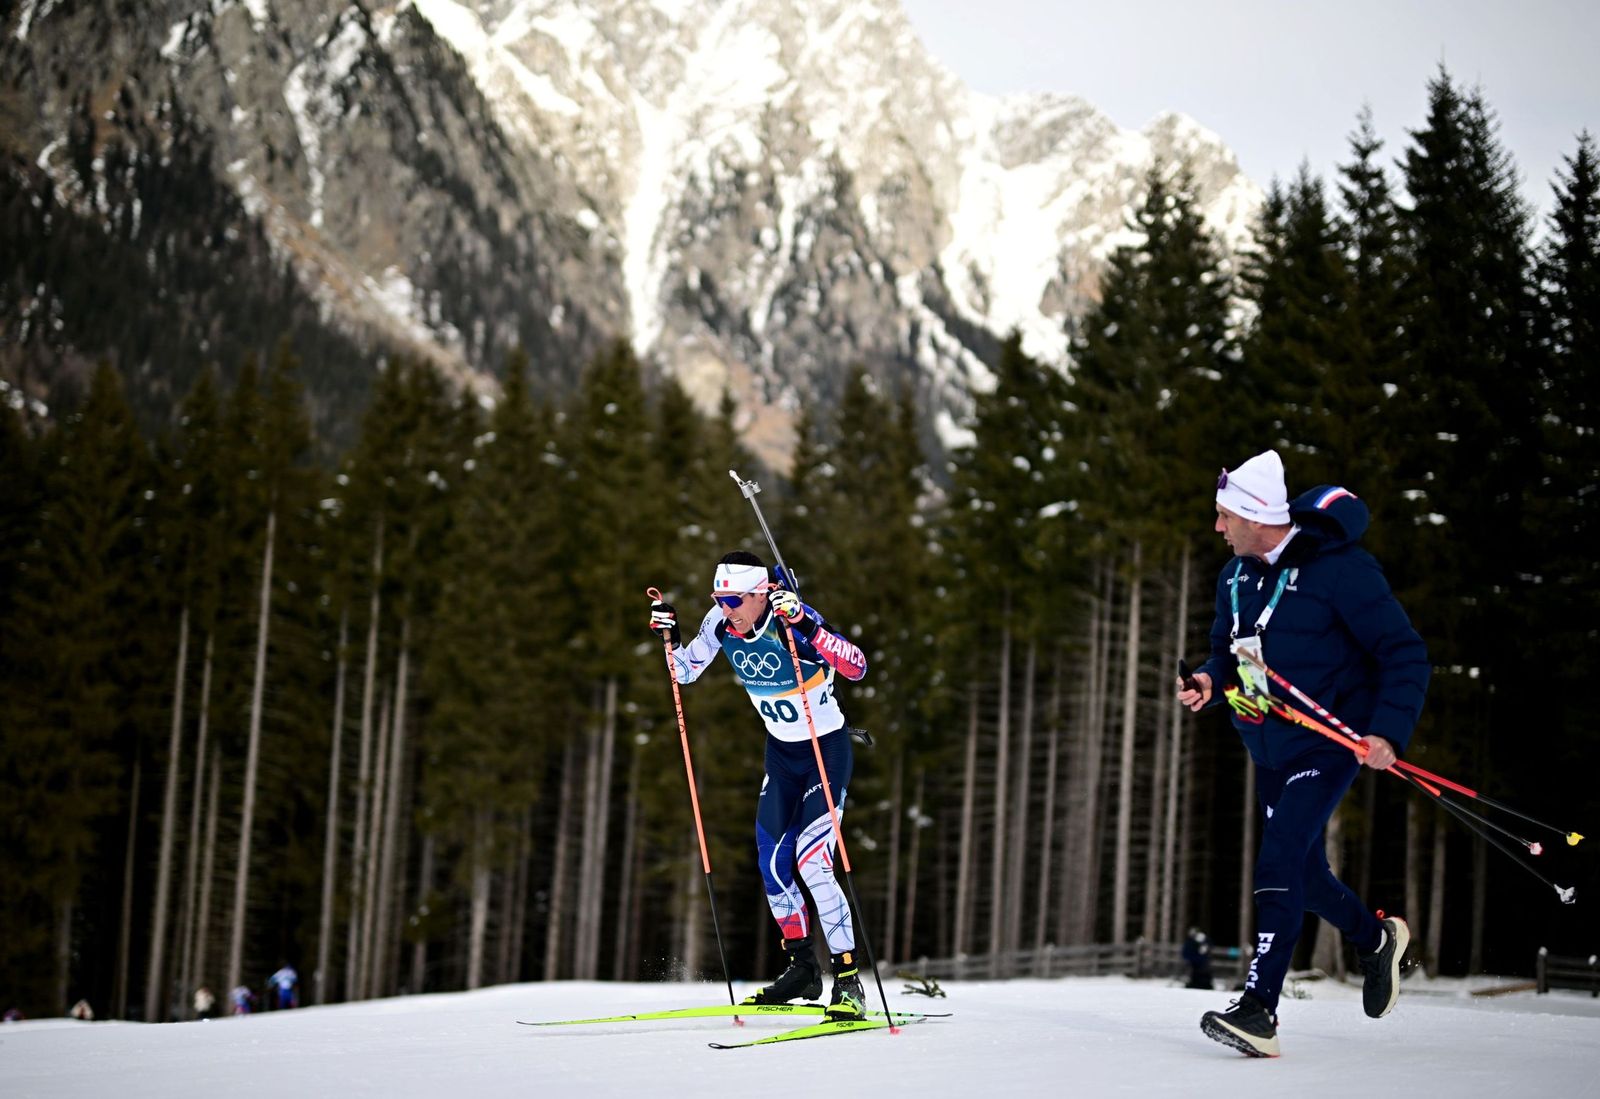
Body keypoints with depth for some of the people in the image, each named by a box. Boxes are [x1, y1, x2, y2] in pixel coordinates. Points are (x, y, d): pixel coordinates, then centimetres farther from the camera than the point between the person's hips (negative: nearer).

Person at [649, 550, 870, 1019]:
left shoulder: (792, 620, -26)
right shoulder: (721, 622, -8)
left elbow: (856, 667, -37)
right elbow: (686, 671, 7)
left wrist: (805, 626, -46)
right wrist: (670, 637, -11)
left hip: (827, 750, -7)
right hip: (781, 752, 7)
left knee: (811, 861, -18)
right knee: (772, 864, 4)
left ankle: (849, 981, -12)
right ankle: (802, 969, 22)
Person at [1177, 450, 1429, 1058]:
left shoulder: (1340, 570, -19)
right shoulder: (1236, 578, 3)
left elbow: (1405, 654, -15)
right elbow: (1228, 649, 19)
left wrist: (1389, 732, -26)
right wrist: (1211, 678, -5)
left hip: (1329, 741, -8)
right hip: (1271, 749, 8)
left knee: (1279, 864, -20)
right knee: (1302, 873, 16)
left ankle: (1259, 1008, -21)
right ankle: (1377, 938, 44)